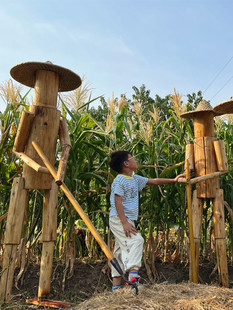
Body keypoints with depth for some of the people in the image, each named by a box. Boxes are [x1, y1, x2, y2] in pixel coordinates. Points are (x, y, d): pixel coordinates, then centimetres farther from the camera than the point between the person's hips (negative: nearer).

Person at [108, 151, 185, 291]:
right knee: (136, 240, -23)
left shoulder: (135, 179, 15)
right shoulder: (119, 180, -12)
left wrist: (173, 180, 22)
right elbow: (117, 202, -18)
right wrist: (124, 222, -25)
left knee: (121, 250, 9)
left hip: (128, 220, 9)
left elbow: (153, 181, 23)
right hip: (118, 219, -9)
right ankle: (133, 274, -28)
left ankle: (116, 284, 15)